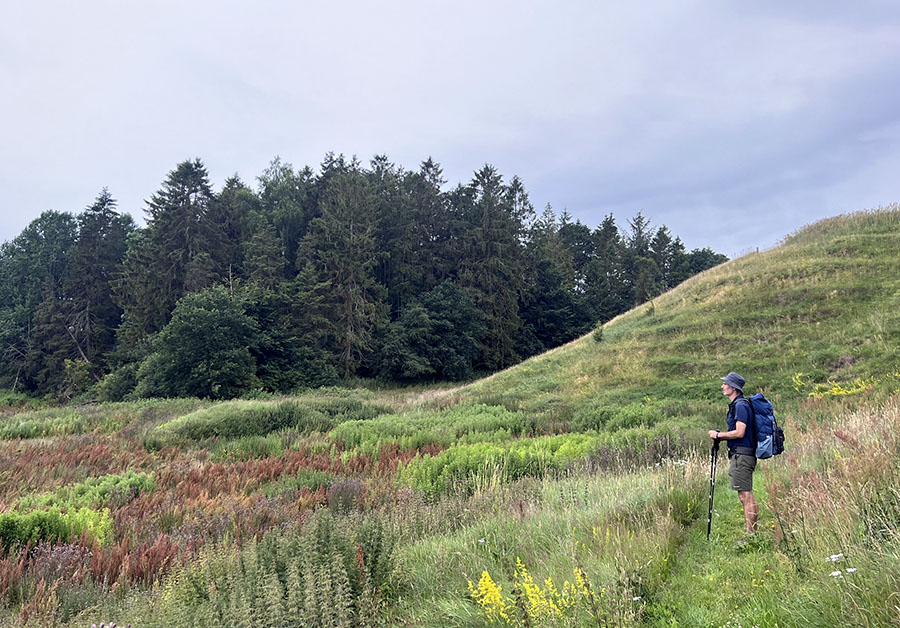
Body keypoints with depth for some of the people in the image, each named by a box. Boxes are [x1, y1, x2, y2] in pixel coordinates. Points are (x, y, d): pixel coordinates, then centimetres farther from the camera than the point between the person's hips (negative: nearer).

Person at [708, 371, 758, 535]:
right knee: (746, 496, 13)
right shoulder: (737, 404, 17)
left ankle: (751, 535, -3)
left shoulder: (740, 405, -14)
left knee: (745, 496, -7)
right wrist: (721, 436, 12)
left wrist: (718, 435, -10)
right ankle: (752, 533, 19)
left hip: (742, 454, -11)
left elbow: (739, 433, -21)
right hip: (742, 455, 11)